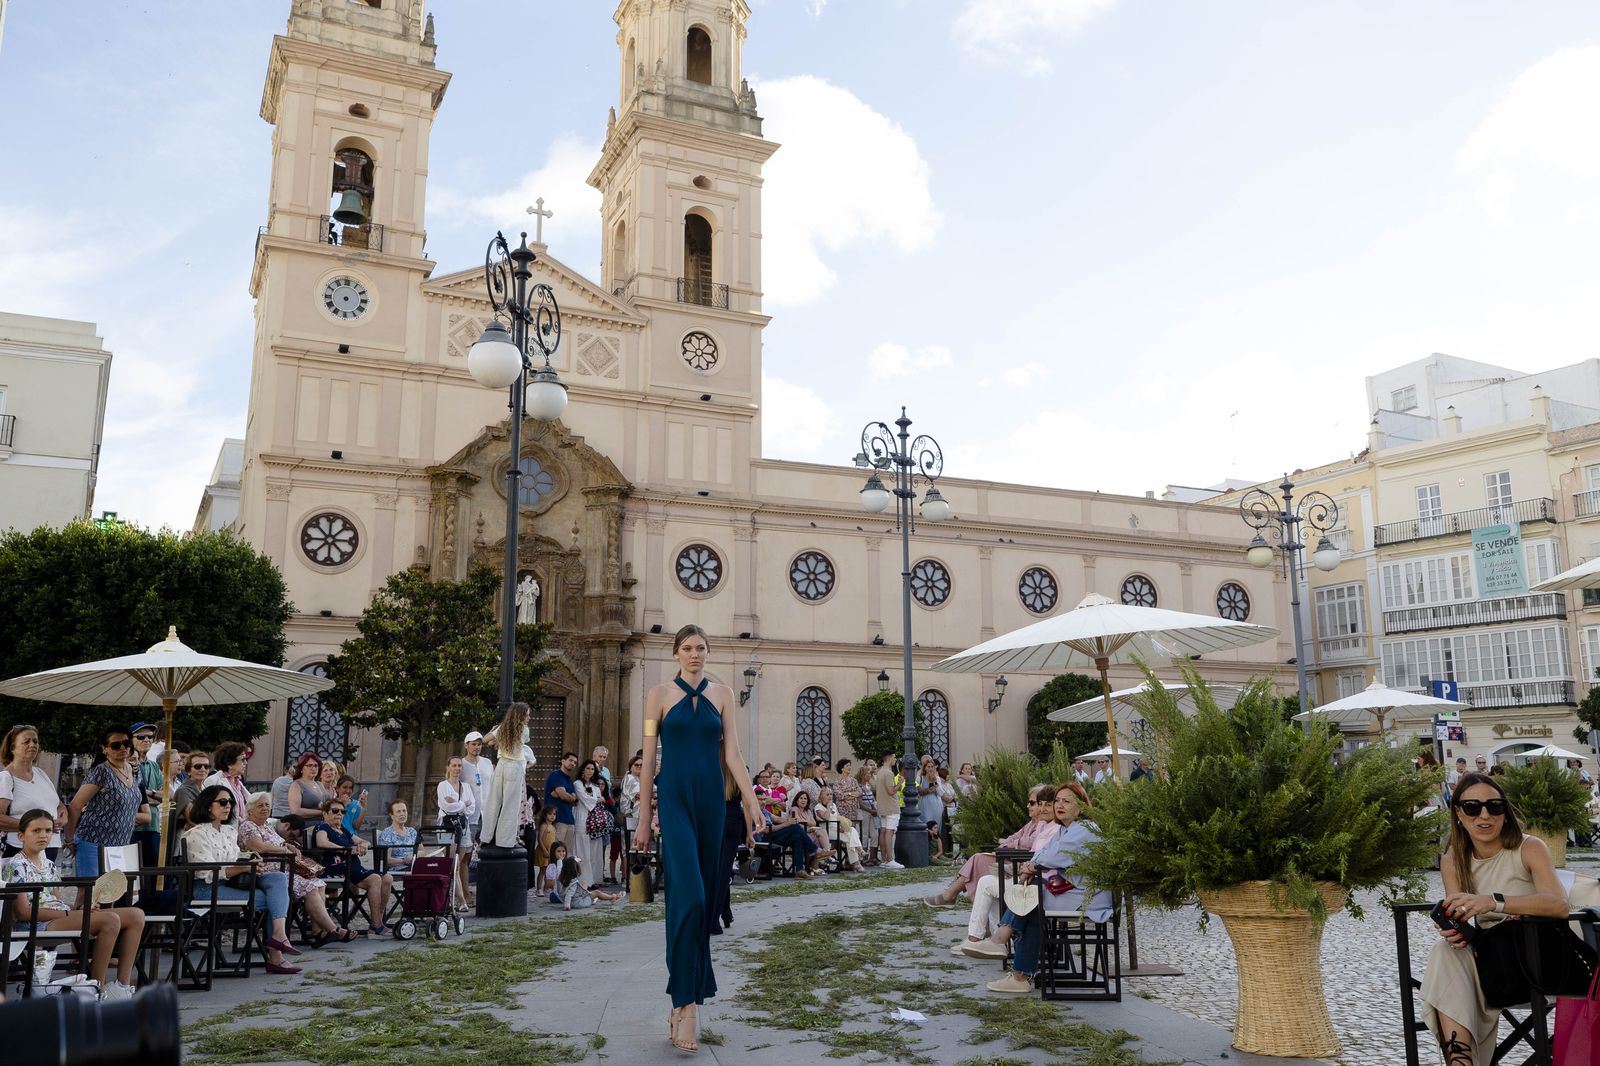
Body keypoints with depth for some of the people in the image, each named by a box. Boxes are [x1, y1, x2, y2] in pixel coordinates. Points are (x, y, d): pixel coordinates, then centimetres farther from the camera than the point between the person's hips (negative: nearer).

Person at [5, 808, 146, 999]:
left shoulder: (48, 864, 21)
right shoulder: (16, 866, -4)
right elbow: (23, 912, -13)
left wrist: (79, 909, -4)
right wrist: (68, 913, -16)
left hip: (63, 916, 8)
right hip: (40, 925, -8)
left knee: (136, 915, -9)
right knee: (110, 920, -32)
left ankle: (123, 985, -11)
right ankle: (98, 989, -20)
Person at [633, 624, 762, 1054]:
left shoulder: (721, 694, 9)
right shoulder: (660, 694, 3)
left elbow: (732, 753, 5)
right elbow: (649, 759, 3)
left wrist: (751, 802, -6)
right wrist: (644, 820, 1)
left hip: (712, 802, 3)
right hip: (675, 801, -3)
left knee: (704, 899, 6)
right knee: (688, 896, -15)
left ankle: (688, 994, 19)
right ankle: (687, 1003, -11)